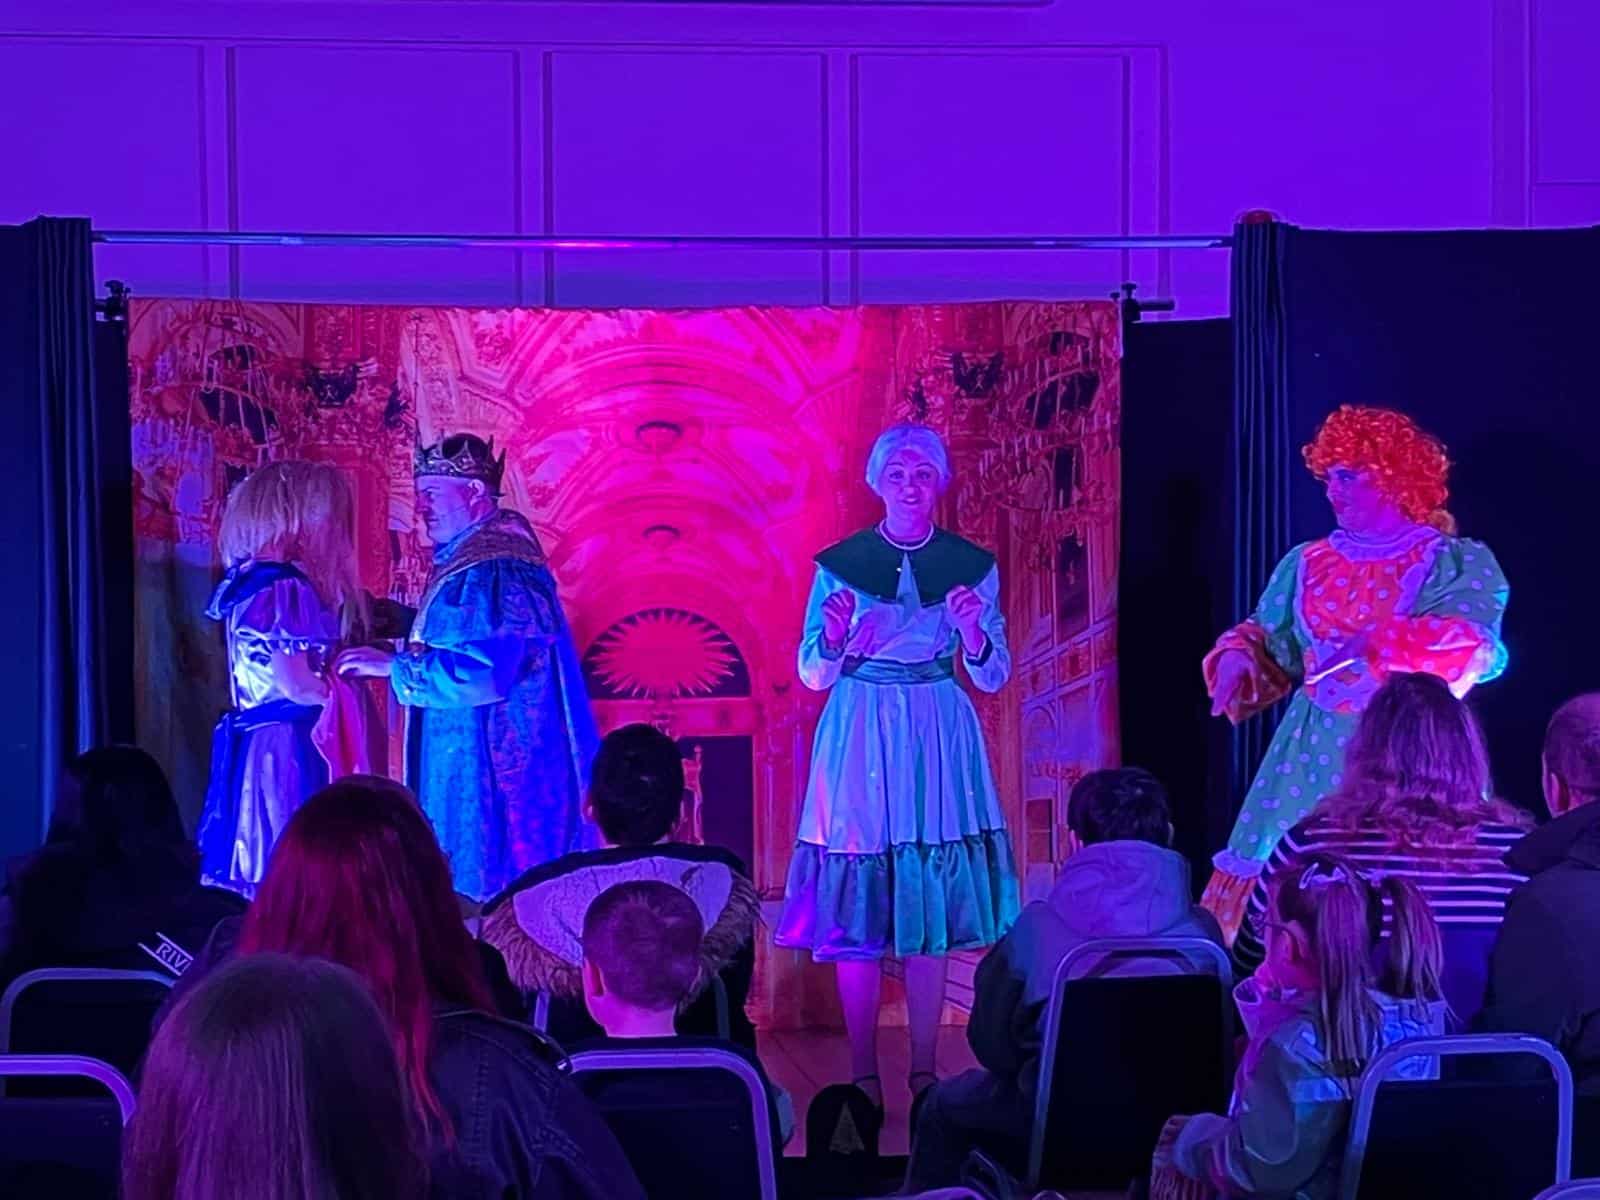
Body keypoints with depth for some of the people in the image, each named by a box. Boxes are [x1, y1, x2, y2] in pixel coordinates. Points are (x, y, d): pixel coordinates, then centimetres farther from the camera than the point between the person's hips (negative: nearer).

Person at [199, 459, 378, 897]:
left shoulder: (253, 580, 12)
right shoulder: (282, 588, -17)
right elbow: (297, 686, -21)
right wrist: (350, 686, -6)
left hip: (259, 747, 10)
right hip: (289, 753, -10)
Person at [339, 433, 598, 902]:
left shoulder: (499, 569, -19)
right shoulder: (467, 560, 13)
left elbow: (484, 668, -27)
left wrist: (393, 665, -20)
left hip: (495, 763, -10)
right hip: (468, 758, 10)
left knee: (489, 876, -6)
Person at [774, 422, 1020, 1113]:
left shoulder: (972, 565, 4)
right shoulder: (840, 563, 1)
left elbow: (993, 677, 5)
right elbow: (813, 674, 3)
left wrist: (972, 632, -14)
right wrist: (834, 635, -17)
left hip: (939, 740, 1)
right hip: (859, 739, -1)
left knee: (933, 904, 2)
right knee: (857, 907, -1)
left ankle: (924, 1068, 11)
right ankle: (863, 1072, 7)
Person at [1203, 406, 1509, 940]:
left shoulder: (1458, 564, -1)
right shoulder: (1307, 563, 12)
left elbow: (1473, 645, -17)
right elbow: (1269, 643, 16)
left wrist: (1372, 644, -26)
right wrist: (1236, 655, -7)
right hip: (1317, 755, 3)